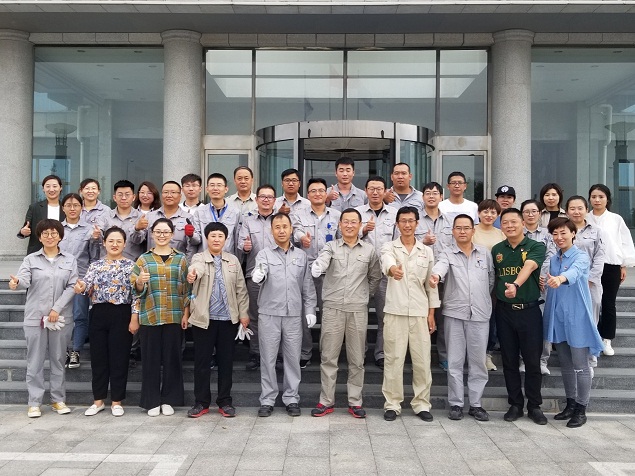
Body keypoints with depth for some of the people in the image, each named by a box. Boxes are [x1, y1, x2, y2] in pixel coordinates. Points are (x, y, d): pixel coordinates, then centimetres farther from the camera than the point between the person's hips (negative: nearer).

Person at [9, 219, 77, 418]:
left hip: (61, 317, 1)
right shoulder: (31, 259, 5)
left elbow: (72, 287, -1)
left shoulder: (70, 260, 7)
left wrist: (57, 308, -11)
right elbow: (24, 280, -12)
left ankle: (58, 400, 18)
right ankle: (34, 403, 11)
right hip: (35, 316, 0)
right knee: (35, 361, 3)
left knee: (58, 359, 8)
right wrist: (16, 282, -37)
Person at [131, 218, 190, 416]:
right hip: (149, 317, 0)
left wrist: (186, 314, 0)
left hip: (174, 317, 0)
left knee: (172, 358, 4)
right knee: (151, 358, 3)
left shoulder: (181, 259, 7)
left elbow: (187, 289, 7)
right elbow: (136, 290, 4)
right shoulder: (143, 259, 7)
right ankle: (152, 401, 13)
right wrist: (140, 282, -18)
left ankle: (168, 400, 16)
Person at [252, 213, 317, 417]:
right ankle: (267, 400, 15)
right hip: (269, 314, -2)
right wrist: (257, 275, -42)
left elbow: (307, 286, 12)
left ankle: (291, 398, 19)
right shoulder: (264, 254, 2)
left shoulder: (301, 255, 10)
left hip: (294, 315, 2)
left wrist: (310, 310, 5)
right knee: (268, 358, 4)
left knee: (293, 358, 7)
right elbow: (259, 272, -19)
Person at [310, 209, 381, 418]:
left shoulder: (369, 250, 7)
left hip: (358, 309, 1)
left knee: (357, 359, 7)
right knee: (328, 357, 4)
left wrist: (364, 295, 12)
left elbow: (375, 277, 18)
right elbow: (321, 262, -19)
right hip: (333, 307, -1)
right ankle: (326, 401, 14)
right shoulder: (330, 247, 2)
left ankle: (355, 402, 18)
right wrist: (316, 268, -39)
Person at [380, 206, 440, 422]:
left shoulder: (427, 251, 9)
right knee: (393, 359, 2)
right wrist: (393, 269, -49)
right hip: (395, 311, -2)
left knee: (422, 360, 5)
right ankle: (392, 404, 13)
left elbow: (431, 284, 12)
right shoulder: (389, 247, 0)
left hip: (420, 312, 2)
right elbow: (387, 262, -25)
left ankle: (422, 404, 18)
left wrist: (432, 313, 7)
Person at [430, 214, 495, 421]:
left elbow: (491, 279, 14)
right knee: (455, 361, 4)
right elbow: (440, 266, -22)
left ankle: (476, 404, 17)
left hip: (480, 314, 2)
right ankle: (456, 404, 14)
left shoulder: (485, 253, 9)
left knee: (478, 361, 7)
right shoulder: (447, 253, 0)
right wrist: (435, 275, -44)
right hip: (454, 313, -2)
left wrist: (484, 300, 9)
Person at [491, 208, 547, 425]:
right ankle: (515, 404, 21)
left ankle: (534, 406, 19)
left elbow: (528, 267, -25)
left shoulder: (536, 247, -5)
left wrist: (515, 285, -43)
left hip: (529, 310, -3)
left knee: (532, 361, 3)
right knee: (509, 361, 9)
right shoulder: (497, 250, 6)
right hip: (504, 311, 3)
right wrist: (494, 299, 2)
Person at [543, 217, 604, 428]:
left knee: (580, 366, 2)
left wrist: (560, 279, -54)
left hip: (576, 317, -6)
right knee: (565, 365, 14)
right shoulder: (553, 259, 10)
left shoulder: (581, 257, -10)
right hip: (558, 317, 6)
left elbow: (574, 271, -34)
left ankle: (581, 410, 11)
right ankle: (571, 404, 26)